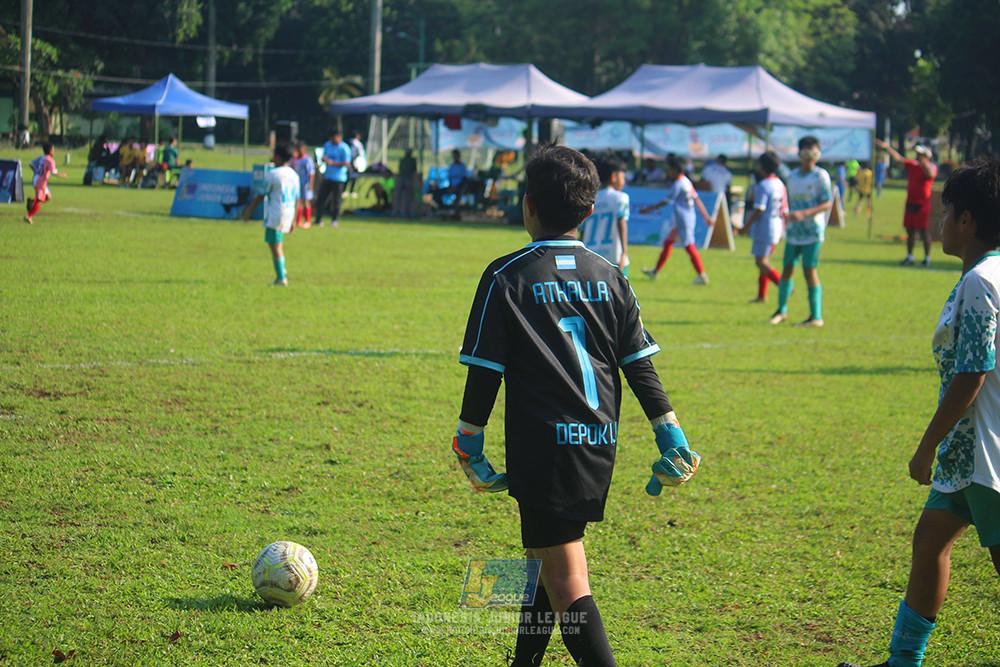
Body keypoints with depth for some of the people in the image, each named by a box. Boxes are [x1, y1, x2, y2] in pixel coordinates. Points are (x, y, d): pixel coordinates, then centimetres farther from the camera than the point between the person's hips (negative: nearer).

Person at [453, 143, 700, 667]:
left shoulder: (507, 277, -6)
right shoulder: (609, 277, 7)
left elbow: (484, 370, -6)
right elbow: (640, 365, 7)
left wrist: (469, 443, 4)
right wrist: (670, 435, 12)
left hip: (543, 443, -6)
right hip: (600, 446, 6)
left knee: (566, 575, -8)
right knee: (546, 554, 24)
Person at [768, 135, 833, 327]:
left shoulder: (821, 176, -6)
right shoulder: (792, 177, 11)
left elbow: (828, 204, -12)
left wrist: (804, 214, -21)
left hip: (813, 231, -5)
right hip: (794, 231, 5)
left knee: (810, 270, -8)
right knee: (788, 267, 7)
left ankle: (816, 317, -3)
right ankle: (782, 310, 23)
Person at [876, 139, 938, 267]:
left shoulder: (932, 167, -5)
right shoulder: (912, 165, 11)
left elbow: (930, 174, -28)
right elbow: (898, 158, 12)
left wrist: (922, 162, -38)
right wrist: (887, 148, 4)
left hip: (923, 204, -7)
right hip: (910, 203, 7)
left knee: (924, 231, -8)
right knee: (910, 231, 11)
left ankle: (927, 258, -1)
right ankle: (910, 257, 19)